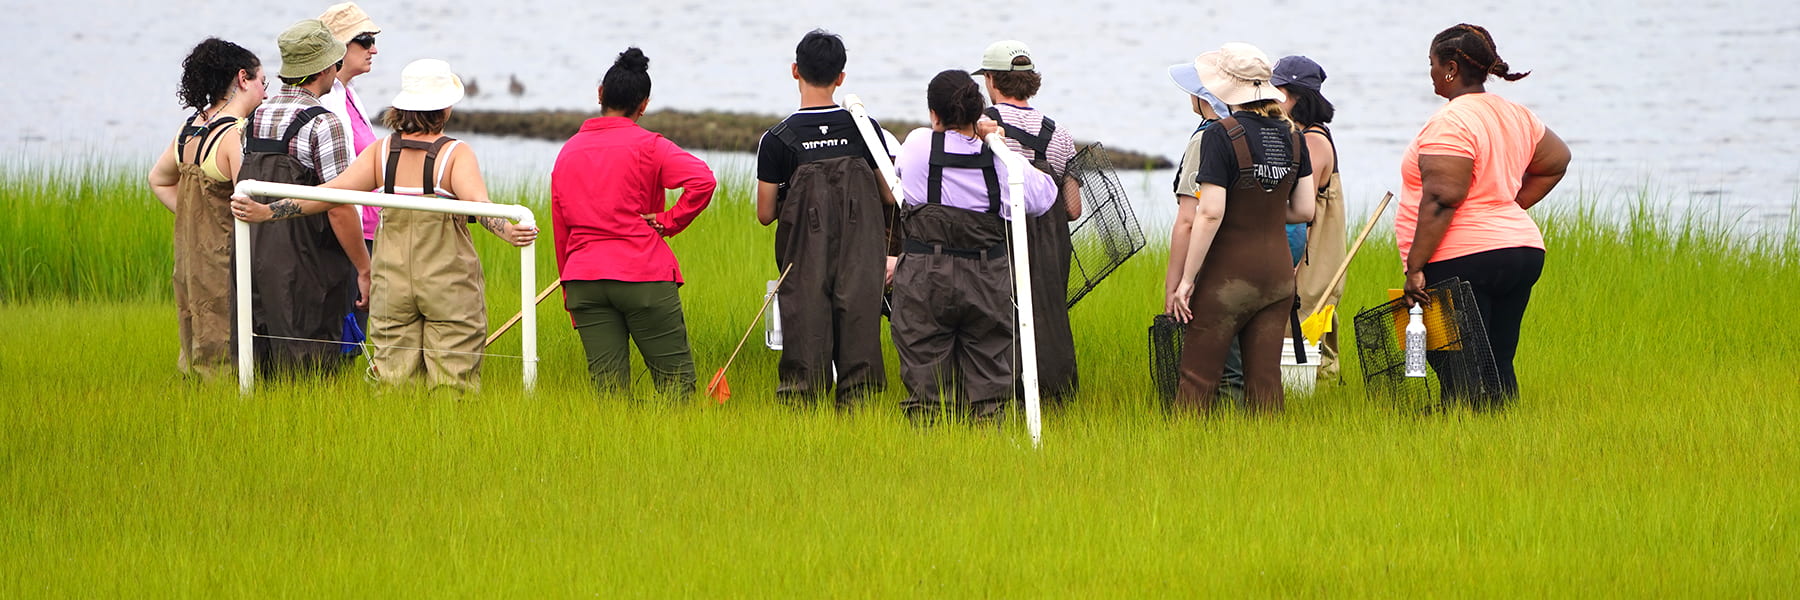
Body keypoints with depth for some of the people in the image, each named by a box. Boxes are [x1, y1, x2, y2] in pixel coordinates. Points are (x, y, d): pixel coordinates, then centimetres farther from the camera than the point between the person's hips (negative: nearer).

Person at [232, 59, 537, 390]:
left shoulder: (382, 152, 0)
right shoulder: (456, 154, -9)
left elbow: (331, 192, -6)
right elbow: (476, 200, -26)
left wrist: (267, 211, -7)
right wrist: (507, 231, -42)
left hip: (392, 282, 3)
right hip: (449, 284, -3)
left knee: (395, 384, 7)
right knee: (453, 387, 0)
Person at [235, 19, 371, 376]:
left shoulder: (256, 118, 10)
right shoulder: (321, 124, -14)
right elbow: (339, 208, -16)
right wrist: (364, 269, -9)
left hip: (257, 262, 7)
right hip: (305, 269, -7)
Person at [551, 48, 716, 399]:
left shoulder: (568, 152, 13)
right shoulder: (646, 146, -3)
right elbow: (702, 181, -19)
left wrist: (570, 294, 23)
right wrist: (669, 221, -5)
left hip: (583, 279, 4)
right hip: (643, 277, -4)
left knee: (608, 387, 1)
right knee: (676, 378, 0)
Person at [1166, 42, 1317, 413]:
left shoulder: (1222, 136, -14)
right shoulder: (1291, 136, 5)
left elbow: (1210, 214, -18)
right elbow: (1304, 210, 8)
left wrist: (1186, 279, -13)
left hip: (1229, 273, -6)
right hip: (1278, 271, 6)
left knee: (1198, 378, 0)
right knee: (1265, 379, 7)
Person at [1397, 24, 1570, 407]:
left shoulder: (1450, 124, -14)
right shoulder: (1514, 116, 13)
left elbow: (1441, 202, -20)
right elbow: (1556, 160, 27)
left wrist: (1415, 268, -18)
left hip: (1462, 260, -9)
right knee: (1499, 368, 11)